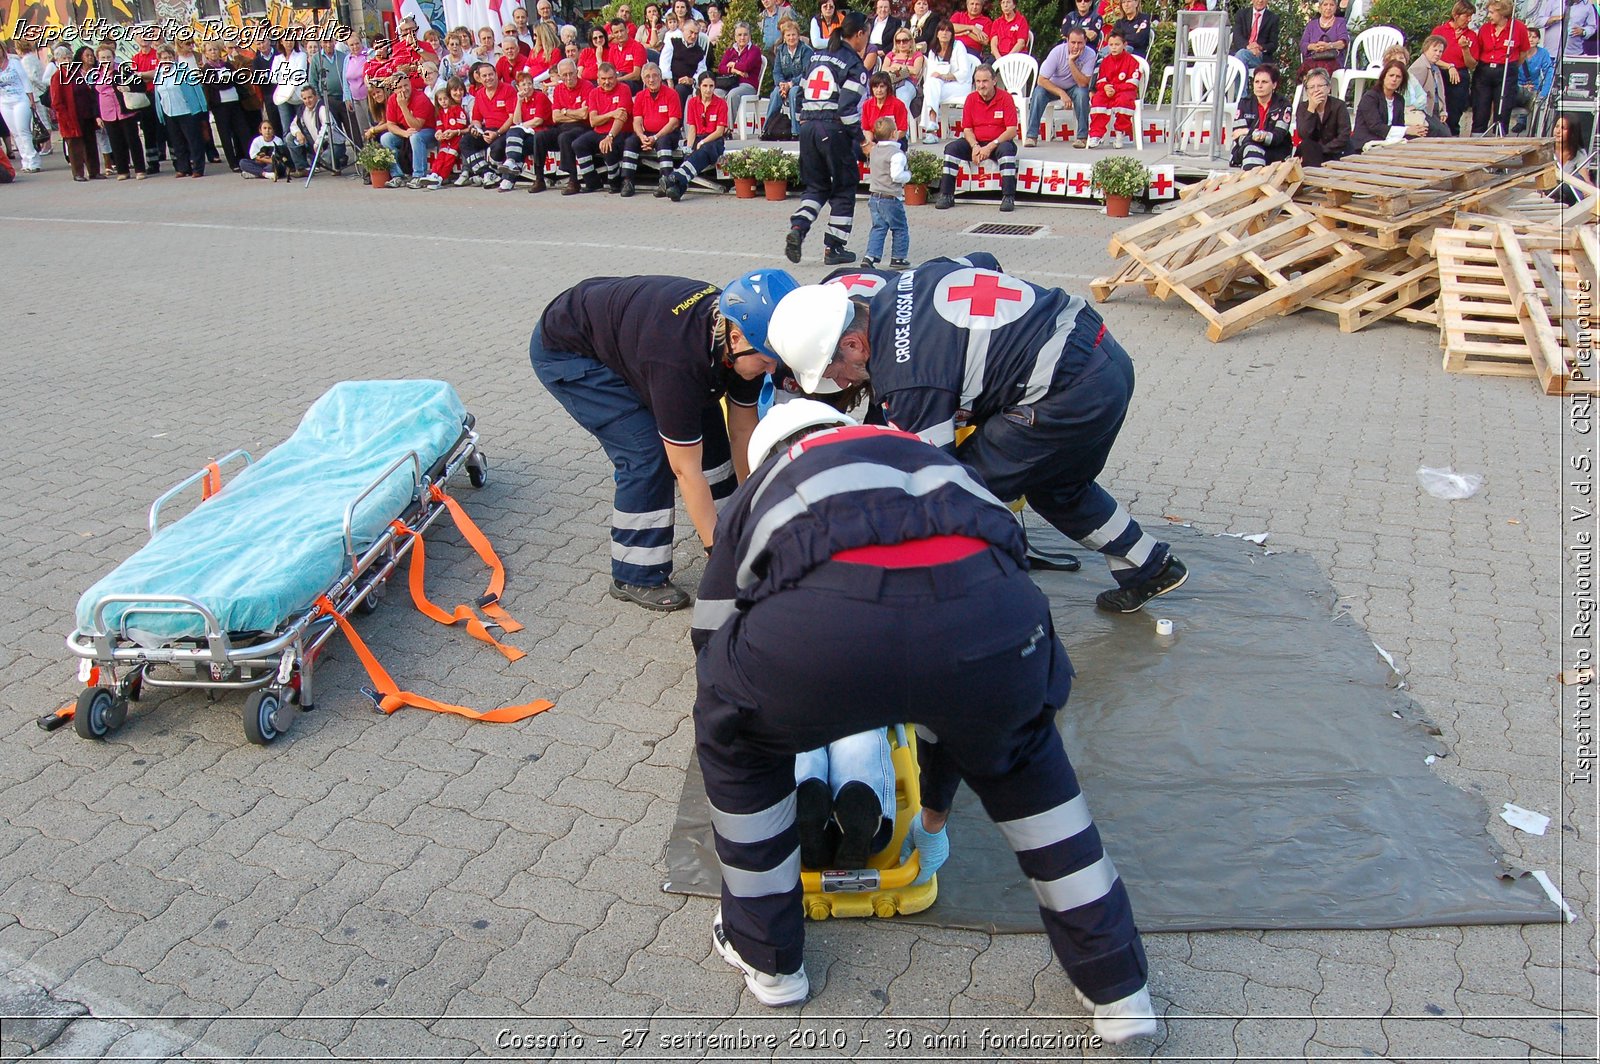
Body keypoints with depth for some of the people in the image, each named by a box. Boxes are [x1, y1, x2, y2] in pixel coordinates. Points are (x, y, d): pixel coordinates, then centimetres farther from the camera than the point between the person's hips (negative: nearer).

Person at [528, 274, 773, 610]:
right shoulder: (678, 361, -41)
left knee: (705, 424, 2)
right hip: (565, 351, -8)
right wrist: (718, 551, -28)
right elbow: (687, 470, -33)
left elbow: (743, 430, -8)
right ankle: (636, 577, -4)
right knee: (647, 452, -18)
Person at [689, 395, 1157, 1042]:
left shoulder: (757, 491, 38)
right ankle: (1118, 988, 41)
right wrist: (934, 812, 62)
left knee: (737, 743, 32)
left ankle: (765, 956, 44)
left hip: (823, 626, -3)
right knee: (1019, 758, 36)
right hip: (988, 601, 3)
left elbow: (712, 647, 41)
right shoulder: (924, 457, 44)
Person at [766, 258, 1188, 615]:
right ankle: (1151, 566, 43)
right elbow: (985, 264, 22)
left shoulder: (906, 380, -21)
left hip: (1070, 391, -10)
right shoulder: (900, 285, 5)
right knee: (1055, 485, 29)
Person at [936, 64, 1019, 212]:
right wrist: (975, 146, -19)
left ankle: (1008, 197, -34)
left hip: (999, 143, -3)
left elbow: (1012, 131, -15)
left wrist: (990, 147, -25)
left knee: (1007, 149, -36)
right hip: (976, 143, 4)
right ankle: (946, 195, -14)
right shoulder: (971, 99, 2)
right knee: (951, 148, -17)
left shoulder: (1005, 98, -9)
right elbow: (967, 129, 3)